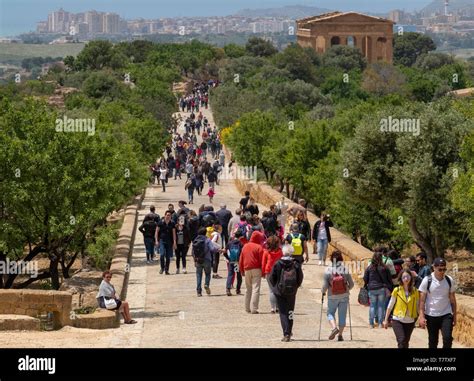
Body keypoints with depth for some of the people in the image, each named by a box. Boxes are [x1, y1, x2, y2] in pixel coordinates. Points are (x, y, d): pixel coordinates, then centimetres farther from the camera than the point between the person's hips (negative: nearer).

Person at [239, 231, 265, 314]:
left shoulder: (245, 246, 10)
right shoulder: (259, 247, -7)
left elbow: (241, 259, 14)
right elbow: (262, 260, -9)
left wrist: (242, 270, 21)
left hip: (247, 269, 5)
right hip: (256, 269, -5)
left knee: (248, 289, 17)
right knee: (256, 289, -6)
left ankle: (248, 308, 19)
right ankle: (254, 308, -14)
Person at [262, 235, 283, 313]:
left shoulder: (266, 252, -4)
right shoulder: (280, 251, -3)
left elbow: (263, 263, 1)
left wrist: (263, 273, 11)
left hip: (269, 272, -1)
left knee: (271, 290, 3)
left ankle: (273, 308, -3)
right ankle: (278, 307, 12)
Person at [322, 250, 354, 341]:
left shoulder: (328, 271, -12)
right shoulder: (345, 270, -7)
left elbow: (325, 285, -11)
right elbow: (351, 284, -1)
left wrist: (323, 292, 10)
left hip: (332, 297, -1)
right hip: (344, 296, 1)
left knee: (330, 313, 15)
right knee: (342, 315, 10)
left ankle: (334, 328, -10)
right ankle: (340, 335, 10)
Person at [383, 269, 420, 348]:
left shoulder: (415, 291, 0)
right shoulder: (397, 290, -4)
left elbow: (418, 306, 8)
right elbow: (390, 306, 3)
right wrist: (386, 320, 5)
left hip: (410, 321, 2)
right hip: (398, 320, -2)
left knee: (406, 343, 10)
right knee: (402, 341, -17)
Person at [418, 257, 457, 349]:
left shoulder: (450, 280, 0)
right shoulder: (427, 280, -7)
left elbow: (452, 299, 8)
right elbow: (422, 300, -5)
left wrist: (454, 316, 7)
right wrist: (421, 316, -11)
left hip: (446, 315, 1)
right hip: (431, 315, -1)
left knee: (448, 338, -13)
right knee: (433, 341, 8)